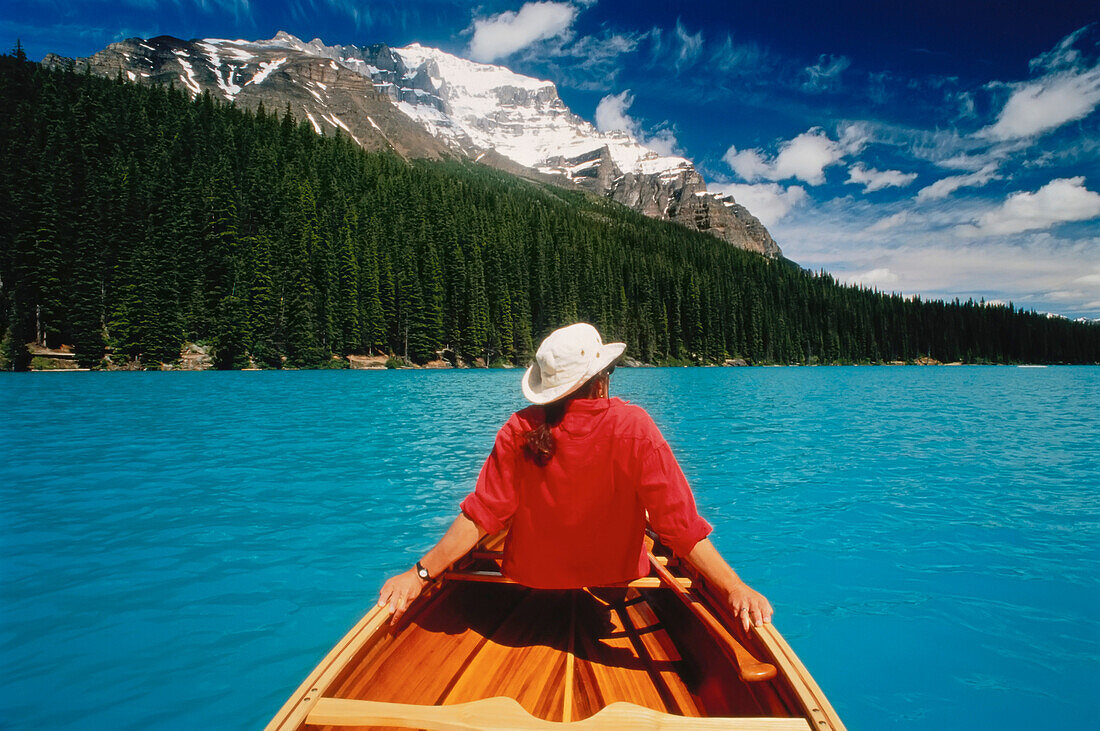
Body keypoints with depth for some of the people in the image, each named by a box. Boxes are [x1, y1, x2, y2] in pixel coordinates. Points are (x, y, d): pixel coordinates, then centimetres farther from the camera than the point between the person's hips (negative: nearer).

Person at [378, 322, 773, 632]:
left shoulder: (519, 430, -18)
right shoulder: (634, 427, -22)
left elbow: (480, 517, -18)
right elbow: (680, 523, -24)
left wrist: (420, 573, -10)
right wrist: (734, 586, -18)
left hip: (529, 584, 1)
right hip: (615, 584, 0)